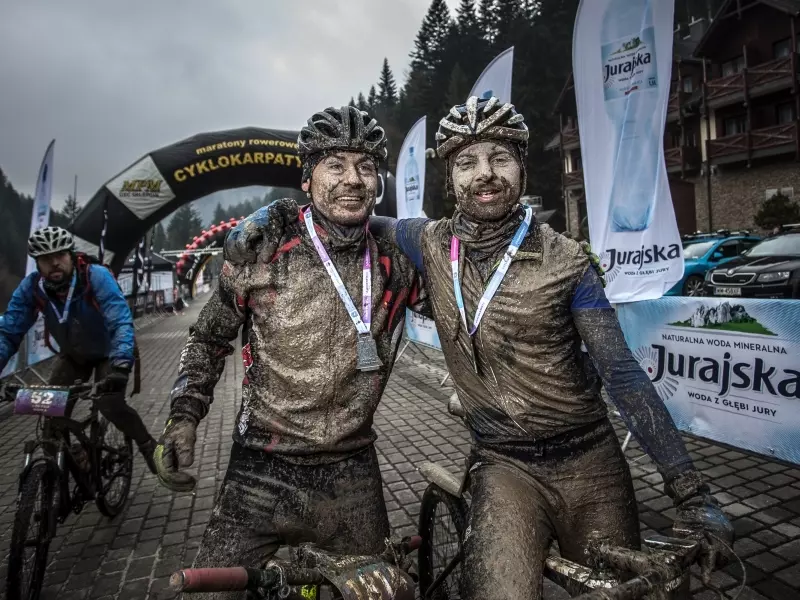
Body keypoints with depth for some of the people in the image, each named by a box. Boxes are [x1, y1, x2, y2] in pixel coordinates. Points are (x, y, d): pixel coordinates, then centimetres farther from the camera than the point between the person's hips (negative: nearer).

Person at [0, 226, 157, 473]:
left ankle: (148, 445, 5)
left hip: (107, 353, -4)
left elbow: (121, 322, -40)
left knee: (110, 404, -19)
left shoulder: (97, 277, -32)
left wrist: (121, 365, -53)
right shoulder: (30, 287, -20)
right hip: (72, 354, 4)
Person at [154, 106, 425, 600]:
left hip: (353, 477, 2)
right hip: (262, 472, -1)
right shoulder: (261, 245, -9)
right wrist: (185, 416, -5)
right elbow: (211, 337, 3)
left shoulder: (397, 259, -5)